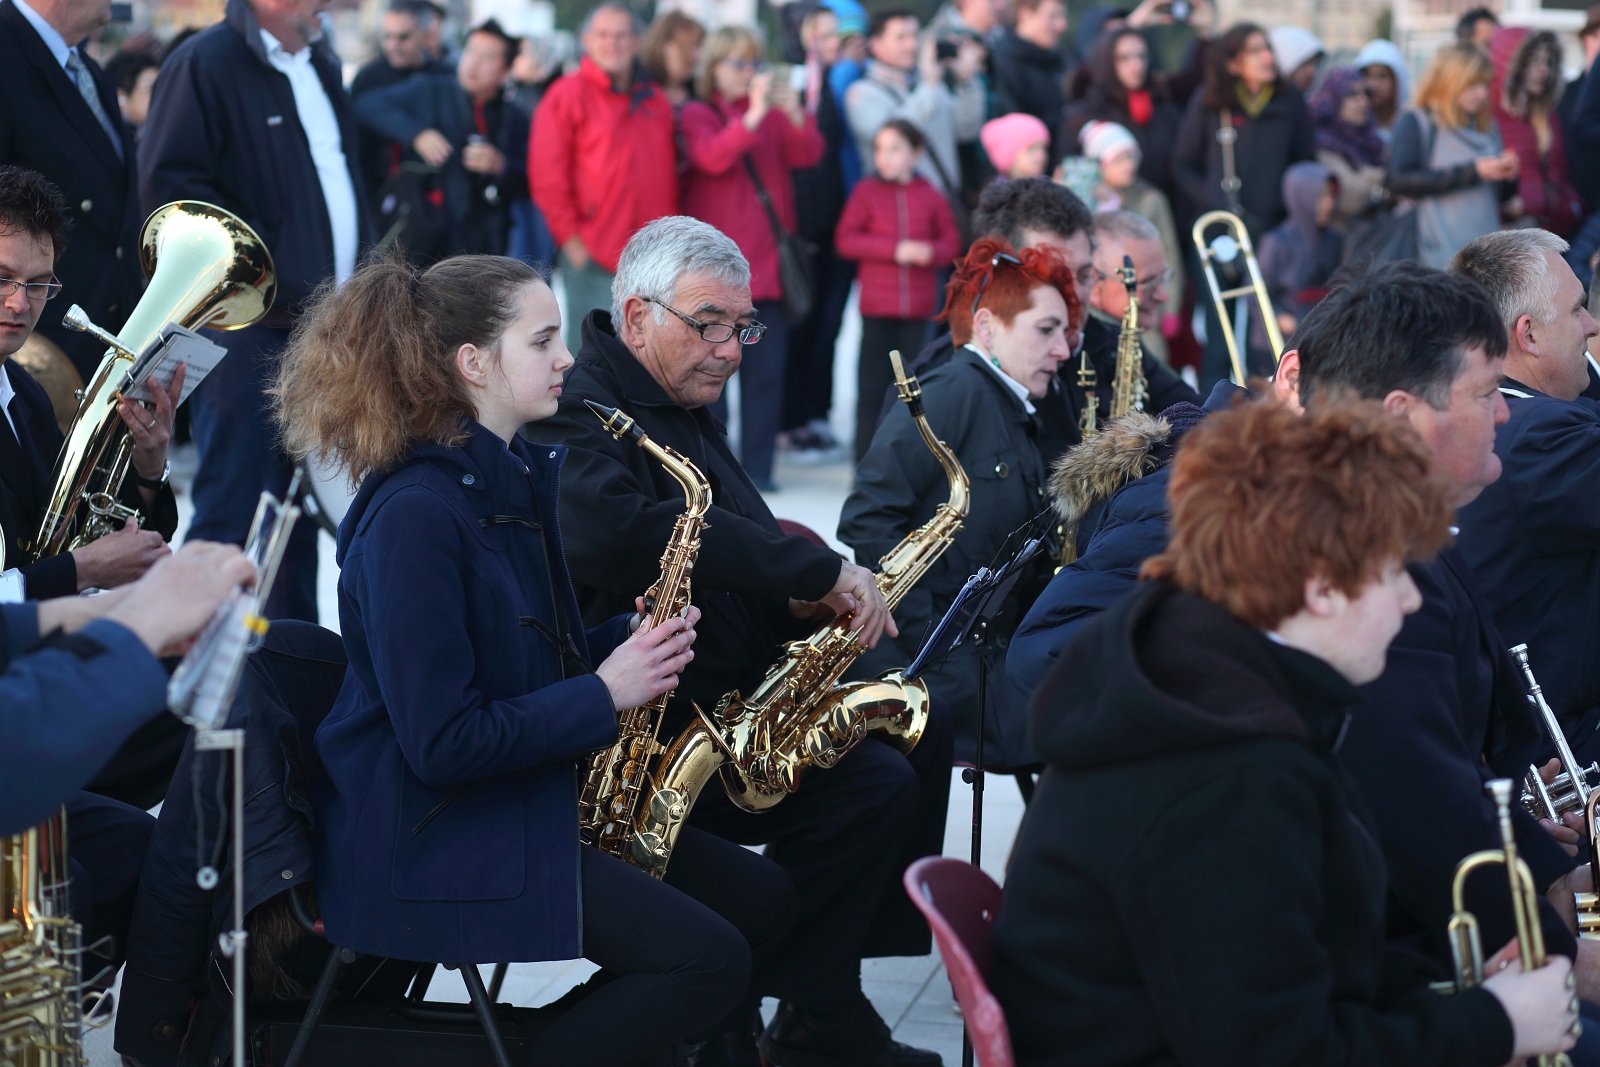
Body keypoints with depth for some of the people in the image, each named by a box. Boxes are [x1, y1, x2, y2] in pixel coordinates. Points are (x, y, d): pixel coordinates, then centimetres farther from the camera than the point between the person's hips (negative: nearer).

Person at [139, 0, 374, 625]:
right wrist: (265, 276, -18)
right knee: (235, 510, -8)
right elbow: (168, 184, -17)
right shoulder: (204, 64, -10)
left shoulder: (320, 67, 17)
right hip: (248, 330, -8)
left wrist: (358, 283, 13)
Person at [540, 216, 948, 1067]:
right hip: (639, 735, -11)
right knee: (873, 787, -21)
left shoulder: (681, 413, 17)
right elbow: (625, 533, -37)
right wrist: (818, 568, -32)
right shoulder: (580, 415, -16)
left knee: (921, 735, 8)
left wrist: (803, 598, -3)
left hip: (729, 695, 11)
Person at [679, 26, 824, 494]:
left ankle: (758, 466, 4)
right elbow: (713, 157, -15)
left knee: (767, 367, 0)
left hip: (767, 258, 3)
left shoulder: (772, 112, 13)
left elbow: (807, 155, 0)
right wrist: (753, 116, -27)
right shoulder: (696, 114, 4)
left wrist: (796, 116, -19)